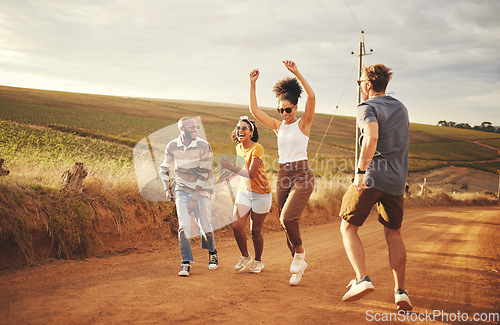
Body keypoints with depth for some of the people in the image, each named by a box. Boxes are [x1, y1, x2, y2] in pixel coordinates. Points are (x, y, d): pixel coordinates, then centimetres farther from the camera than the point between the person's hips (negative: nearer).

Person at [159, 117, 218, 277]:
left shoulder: (204, 146, -13)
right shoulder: (172, 146, -4)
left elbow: (203, 174, -15)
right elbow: (164, 169, 10)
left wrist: (194, 198, -18)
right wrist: (168, 189, -2)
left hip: (201, 190, -2)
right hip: (182, 190, 2)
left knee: (204, 226, -6)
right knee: (183, 225, -13)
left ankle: (212, 252, 25)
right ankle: (186, 263, -4)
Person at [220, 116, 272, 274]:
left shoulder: (257, 149, -18)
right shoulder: (239, 148, 4)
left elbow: (251, 173, -24)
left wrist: (231, 167, -27)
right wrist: (230, 177, 14)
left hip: (261, 194, -5)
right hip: (244, 191, 5)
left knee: (255, 231, 1)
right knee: (237, 226, -8)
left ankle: (258, 261, 25)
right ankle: (245, 256, 17)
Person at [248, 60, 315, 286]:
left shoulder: (303, 124, -1)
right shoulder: (278, 126, 13)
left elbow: (311, 97, -16)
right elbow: (254, 110, 9)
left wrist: (296, 73, -19)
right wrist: (252, 84, 2)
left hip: (302, 176, -6)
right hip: (283, 177, 6)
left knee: (287, 218, -22)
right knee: (288, 224, 6)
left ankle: (300, 252, 4)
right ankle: (298, 267, 20)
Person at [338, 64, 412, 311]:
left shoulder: (367, 108, -6)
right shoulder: (401, 108, 17)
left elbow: (372, 137, -26)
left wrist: (361, 171, -26)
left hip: (370, 178, -6)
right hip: (396, 180, 6)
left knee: (348, 228, 6)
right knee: (393, 235, 15)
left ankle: (362, 279, -11)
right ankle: (400, 291, 7)